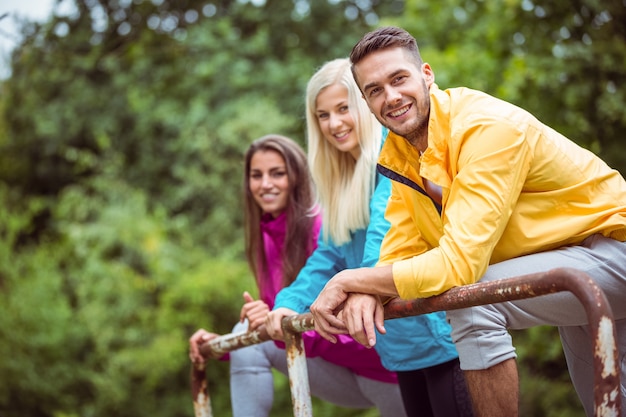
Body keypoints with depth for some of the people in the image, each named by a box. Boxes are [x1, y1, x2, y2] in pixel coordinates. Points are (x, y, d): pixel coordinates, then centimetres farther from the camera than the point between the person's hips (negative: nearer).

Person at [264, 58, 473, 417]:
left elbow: (388, 226, -27)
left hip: (438, 329, -8)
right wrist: (291, 303, 1)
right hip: (400, 340, 9)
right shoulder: (342, 180, 15)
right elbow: (329, 254, 15)